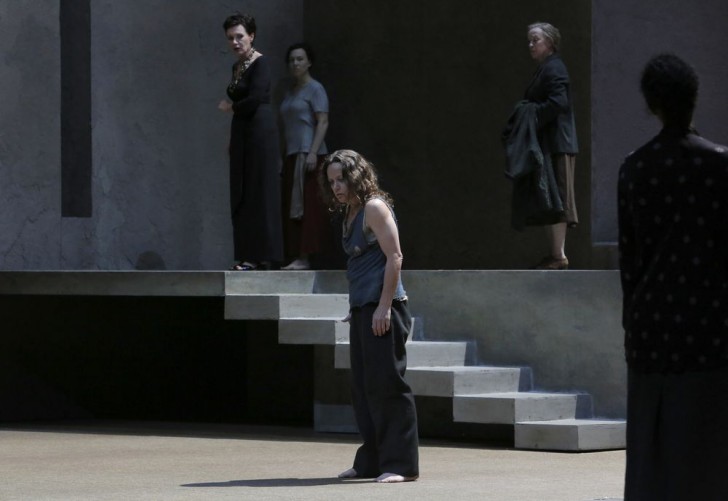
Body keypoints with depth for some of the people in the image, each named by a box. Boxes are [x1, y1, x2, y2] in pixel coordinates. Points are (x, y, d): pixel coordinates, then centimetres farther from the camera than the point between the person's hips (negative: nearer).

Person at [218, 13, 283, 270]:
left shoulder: (260, 63, -10)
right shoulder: (237, 66, 15)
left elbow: (255, 99, -20)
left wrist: (230, 107, -4)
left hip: (260, 131, -9)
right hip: (241, 133, 9)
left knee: (259, 193, -7)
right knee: (241, 196, 6)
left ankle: (260, 257, -6)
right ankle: (247, 256, 8)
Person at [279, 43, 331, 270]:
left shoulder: (315, 89, -3)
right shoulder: (290, 92, 19)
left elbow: (323, 122, -11)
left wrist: (313, 152, -20)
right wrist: (283, 157, 15)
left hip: (308, 153, -8)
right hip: (292, 154, 8)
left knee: (306, 204, -11)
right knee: (291, 207, 4)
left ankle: (303, 257, -15)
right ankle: (296, 256, 3)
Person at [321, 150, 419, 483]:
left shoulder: (374, 208, -8)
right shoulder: (350, 215, 18)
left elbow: (394, 257, -14)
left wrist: (384, 307, -20)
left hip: (381, 308, -9)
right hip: (361, 309, 9)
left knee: (386, 384, -9)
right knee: (363, 389, 10)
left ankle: (400, 463, -8)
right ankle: (371, 461, 16)